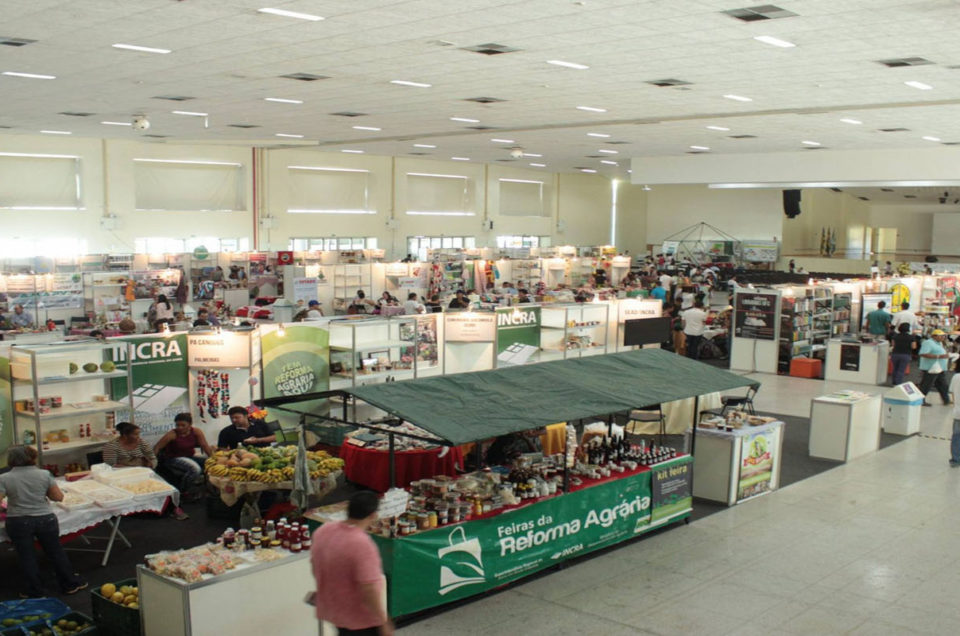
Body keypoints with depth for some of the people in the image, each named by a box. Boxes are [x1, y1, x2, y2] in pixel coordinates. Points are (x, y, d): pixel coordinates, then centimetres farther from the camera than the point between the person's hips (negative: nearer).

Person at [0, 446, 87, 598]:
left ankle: (35, 591, 21)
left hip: (17, 522, -1)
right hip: (45, 519, 1)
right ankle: (70, 584, 27)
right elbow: (58, 497, -2)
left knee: (26, 557, 12)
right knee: (56, 552, 16)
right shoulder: (44, 474, -6)